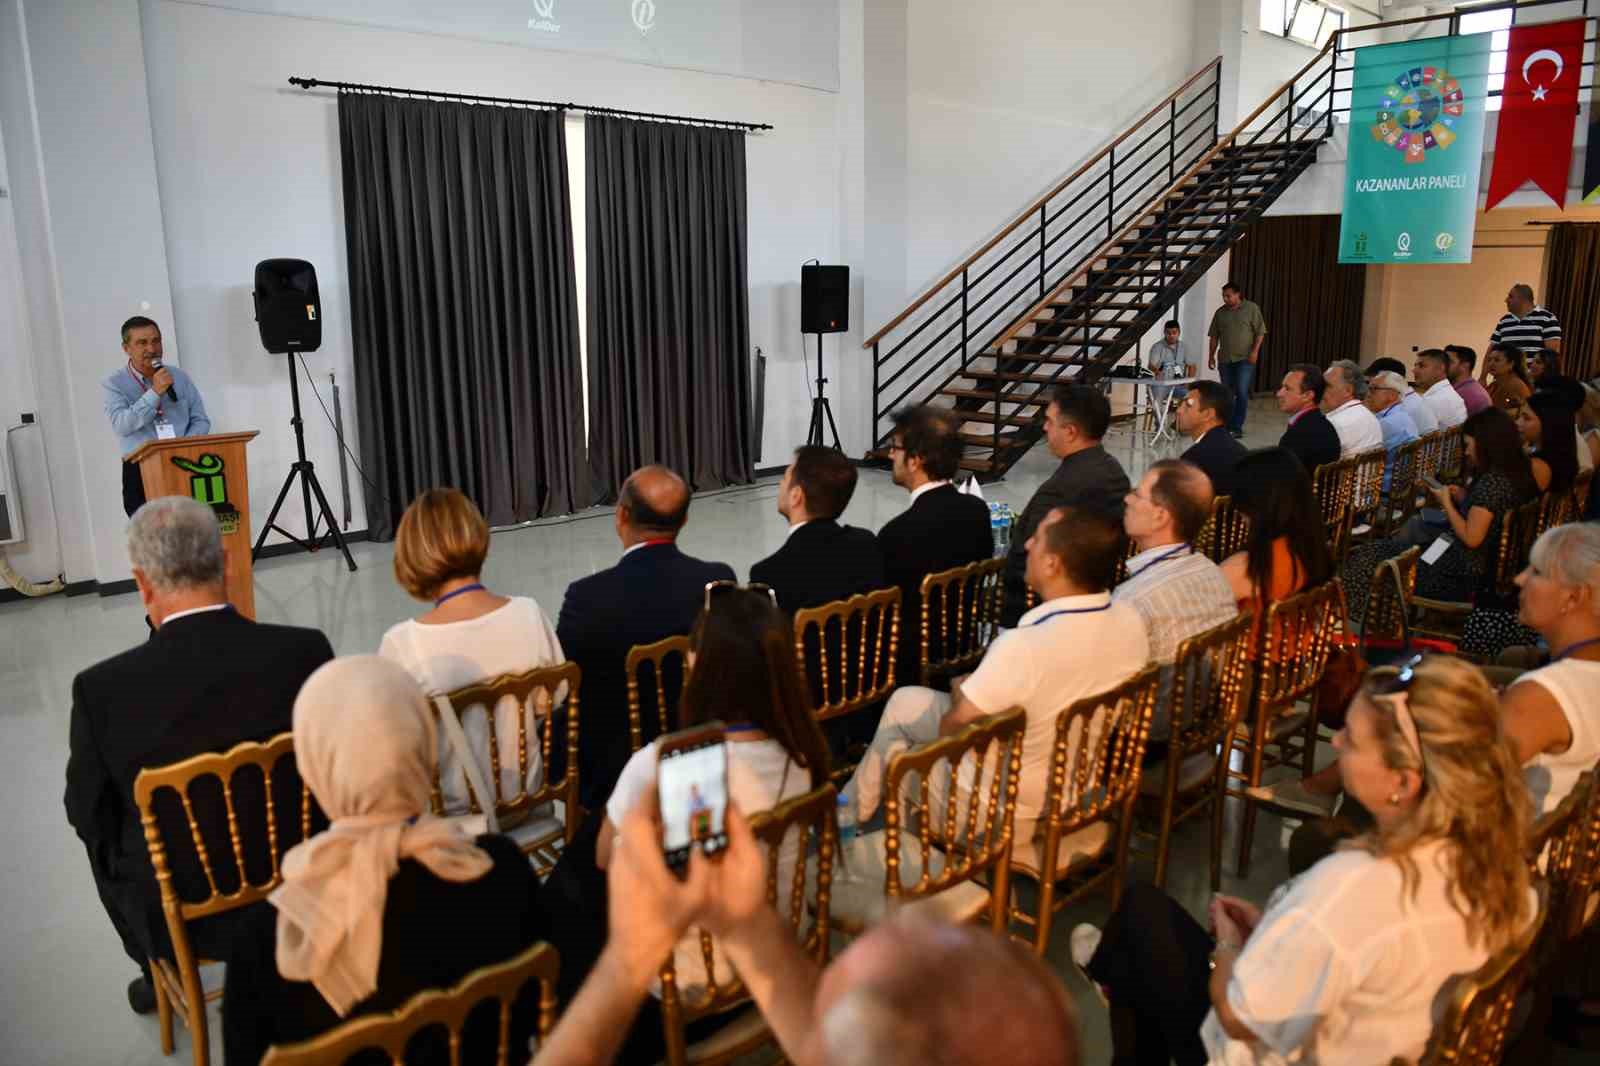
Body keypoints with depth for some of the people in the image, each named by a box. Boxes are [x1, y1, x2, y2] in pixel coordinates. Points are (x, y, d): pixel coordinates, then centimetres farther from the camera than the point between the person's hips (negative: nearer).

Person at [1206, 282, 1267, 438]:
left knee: (1242, 392, -11)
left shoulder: (1251, 309, -1)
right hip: (1225, 359, 4)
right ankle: (1228, 426, 18)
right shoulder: (1220, 312, 9)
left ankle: (1237, 427, -8)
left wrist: (1255, 351, -12)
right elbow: (1214, 336, 12)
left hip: (1245, 359, -4)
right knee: (1227, 394, 8)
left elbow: (1260, 331, -3)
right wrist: (1211, 356, 7)